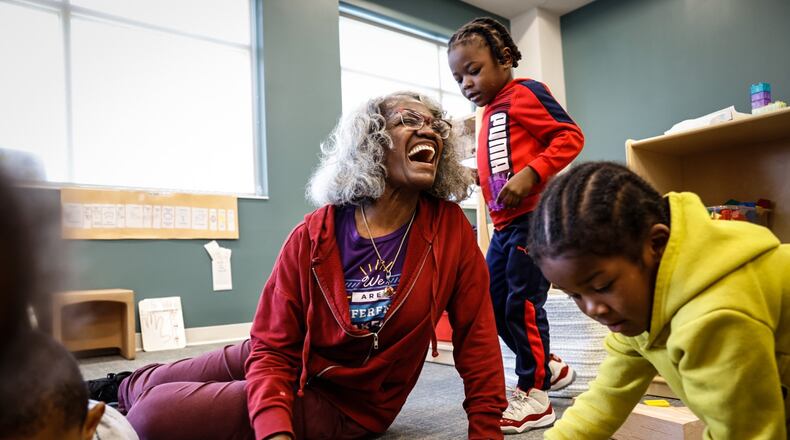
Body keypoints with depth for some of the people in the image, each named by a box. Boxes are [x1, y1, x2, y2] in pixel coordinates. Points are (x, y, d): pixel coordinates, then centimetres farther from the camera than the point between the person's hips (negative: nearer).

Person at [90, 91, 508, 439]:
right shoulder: (313, 236, -16)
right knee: (158, 384, 18)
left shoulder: (450, 227, -17)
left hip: (344, 406, -2)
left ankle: (127, 393, 31)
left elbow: (476, 335, -9)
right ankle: (118, 388, 59)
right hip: (292, 363, 2)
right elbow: (274, 348, -14)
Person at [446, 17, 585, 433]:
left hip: (533, 217, -9)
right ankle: (549, 366, 30)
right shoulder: (491, 111, 19)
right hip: (504, 224, 10)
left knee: (522, 303, -5)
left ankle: (534, 396, 10)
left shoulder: (524, 93, -6)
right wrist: (477, 177, 8)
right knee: (492, 302, 12)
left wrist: (530, 174, -24)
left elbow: (570, 136, -14)